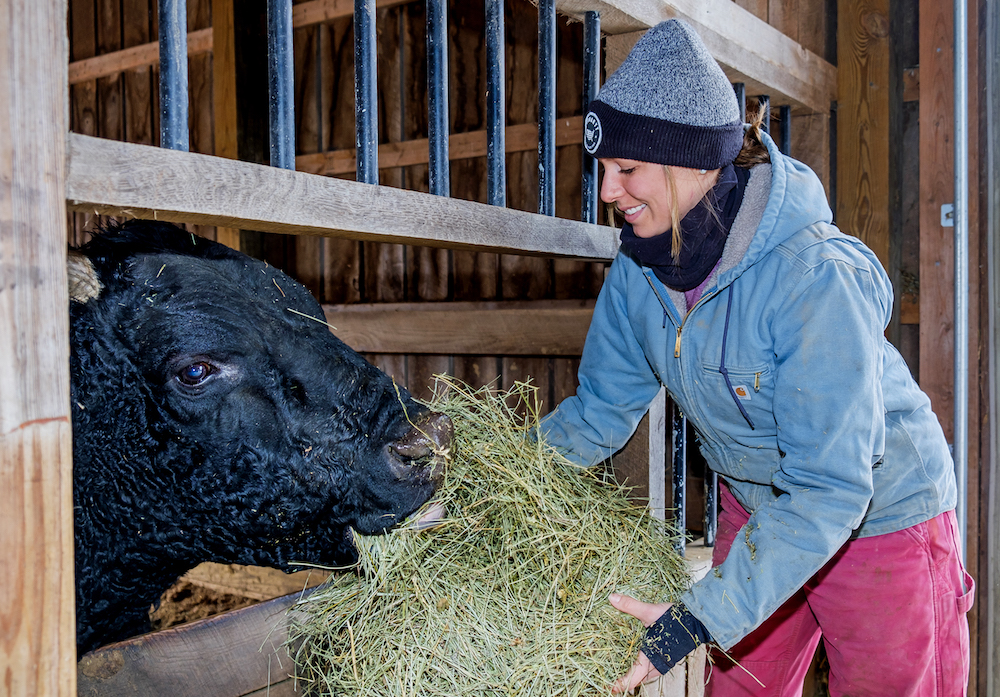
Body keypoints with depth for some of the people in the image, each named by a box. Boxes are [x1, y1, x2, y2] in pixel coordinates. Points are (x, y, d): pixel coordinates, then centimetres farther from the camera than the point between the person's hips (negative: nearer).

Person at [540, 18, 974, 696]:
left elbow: (828, 488, -34)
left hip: (881, 519, -5)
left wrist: (703, 618, -38)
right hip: (757, 511, 6)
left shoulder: (818, 278, -34)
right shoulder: (639, 267, -13)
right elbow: (599, 411, -4)